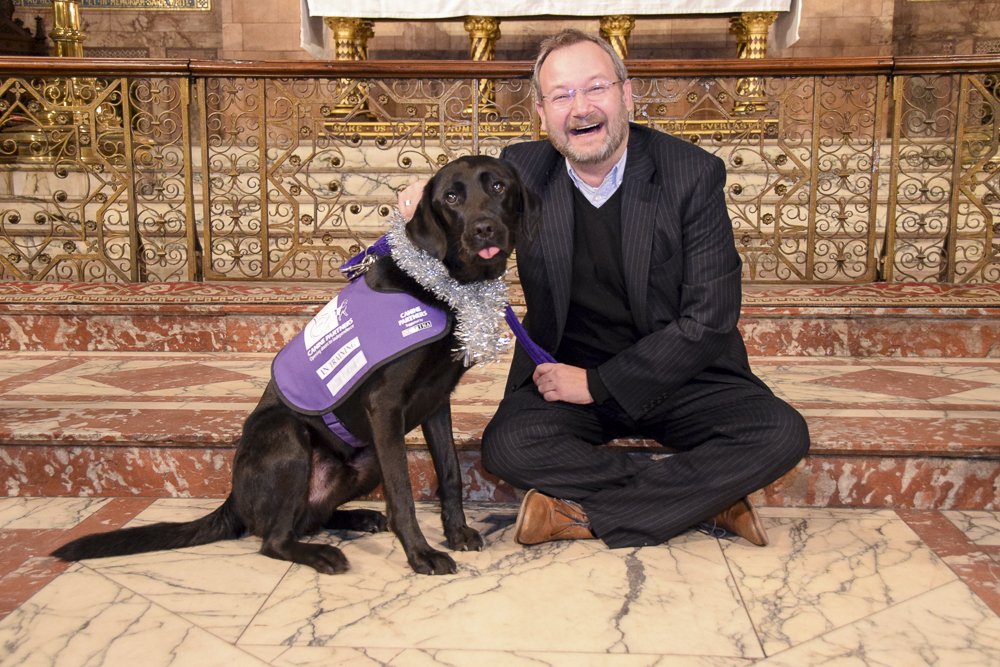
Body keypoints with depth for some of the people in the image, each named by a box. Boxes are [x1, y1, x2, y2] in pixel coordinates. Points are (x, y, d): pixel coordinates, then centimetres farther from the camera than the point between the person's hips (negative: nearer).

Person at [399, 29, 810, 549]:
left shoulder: (694, 174, -11)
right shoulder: (522, 171, -5)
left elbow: (710, 319, -14)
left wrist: (597, 383, -17)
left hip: (678, 374, 0)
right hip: (563, 372, 1)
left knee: (782, 434, -23)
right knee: (506, 446, -27)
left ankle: (583, 514, -17)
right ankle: (705, 495, -14)